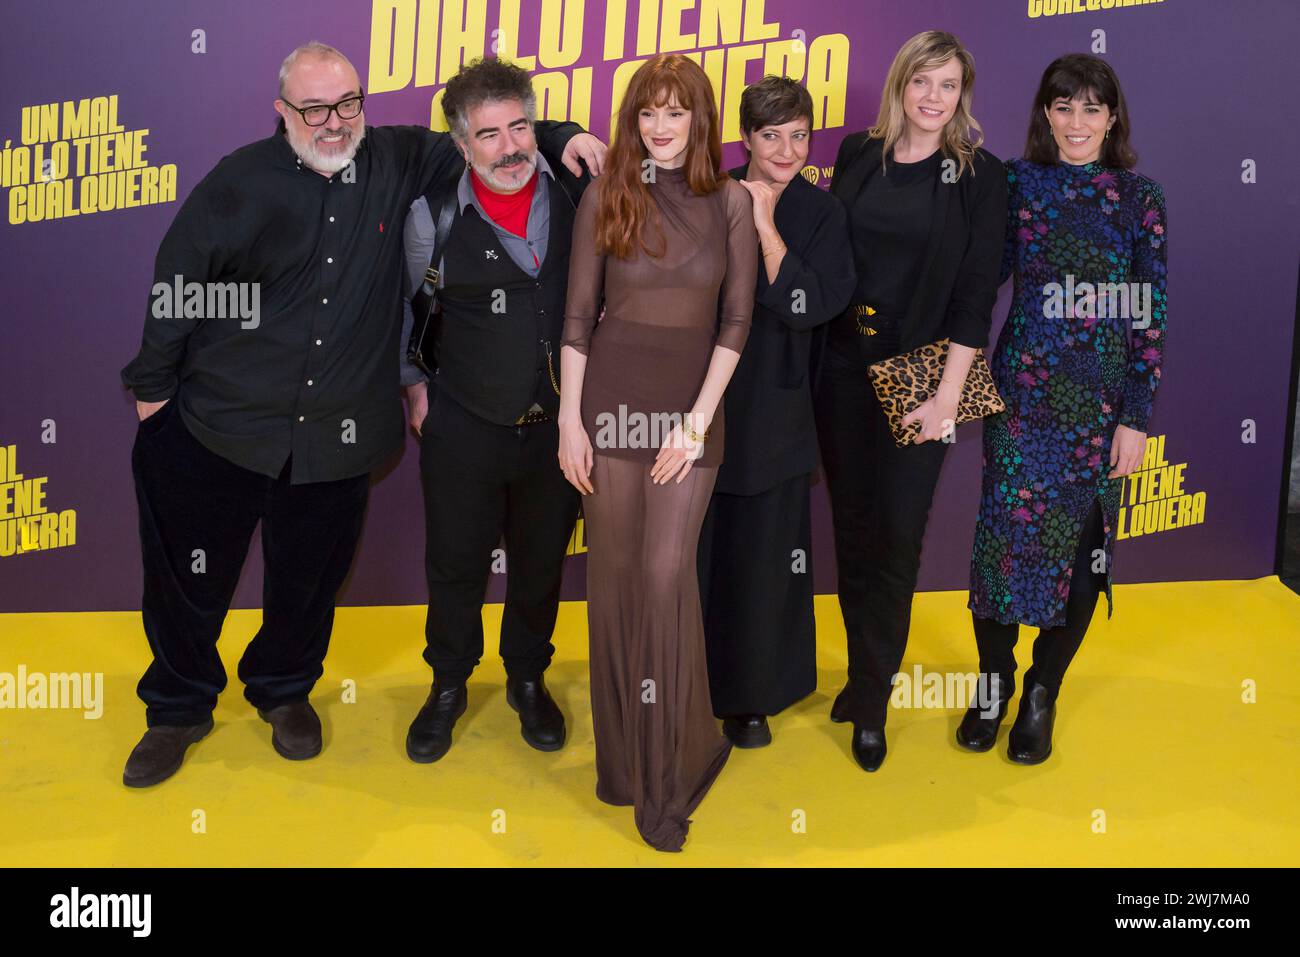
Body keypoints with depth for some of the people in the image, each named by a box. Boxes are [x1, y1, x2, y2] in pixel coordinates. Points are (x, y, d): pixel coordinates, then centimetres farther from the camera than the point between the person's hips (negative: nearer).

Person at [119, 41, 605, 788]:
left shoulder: (395, 162, 0)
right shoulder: (242, 182, -7)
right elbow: (177, 280, -1)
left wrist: (560, 135, -6)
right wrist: (153, 384, 3)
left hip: (337, 438, 2)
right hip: (217, 424, -2)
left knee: (309, 583, 16)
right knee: (189, 580, 9)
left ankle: (284, 689, 43)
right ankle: (179, 709, 33)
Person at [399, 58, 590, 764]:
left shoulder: (576, 198, -4)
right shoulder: (434, 213, -8)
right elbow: (407, 305, 7)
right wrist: (414, 383, 4)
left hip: (556, 425, 2)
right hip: (464, 429, -1)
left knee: (541, 562, 16)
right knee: (455, 564, 12)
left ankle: (528, 680, 39)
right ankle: (449, 686, 35)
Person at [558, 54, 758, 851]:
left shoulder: (731, 202, 2)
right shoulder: (606, 198, 3)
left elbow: (736, 320, 0)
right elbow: (578, 316, 3)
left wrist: (698, 418, -8)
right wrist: (570, 418, -3)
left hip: (691, 405, -1)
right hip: (611, 399, 1)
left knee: (668, 572, -8)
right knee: (615, 575, 6)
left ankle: (670, 769, 8)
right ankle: (623, 755, 23)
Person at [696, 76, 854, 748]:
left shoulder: (822, 214, 1)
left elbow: (809, 307, -13)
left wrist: (765, 227, -16)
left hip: (772, 412, 0)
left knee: (763, 555, 7)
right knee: (689, 551, 6)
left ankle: (750, 696, 25)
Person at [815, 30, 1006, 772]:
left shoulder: (980, 174, -4)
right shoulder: (859, 154, 5)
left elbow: (976, 291, -8)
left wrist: (948, 394, -13)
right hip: (843, 368, 3)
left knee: (899, 536, -1)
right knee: (852, 525, 10)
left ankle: (872, 697, 13)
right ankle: (865, 670, 27)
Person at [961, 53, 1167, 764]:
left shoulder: (1139, 198, 0)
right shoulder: (1017, 182, 2)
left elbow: (1149, 316, -2)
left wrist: (1135, 418, -6)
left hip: (1101, 400, 0)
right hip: (1022, 388, 0)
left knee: (1081, 544, 6)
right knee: (1006, 531, 1)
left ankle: (1042, 696, 24)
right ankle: (994, 684, 22)